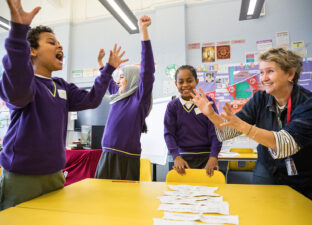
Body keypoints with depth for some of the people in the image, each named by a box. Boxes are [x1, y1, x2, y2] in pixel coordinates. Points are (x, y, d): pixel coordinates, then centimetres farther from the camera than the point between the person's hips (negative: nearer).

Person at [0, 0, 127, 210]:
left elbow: (90, 99, 7)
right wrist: (19, 28, -43)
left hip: (55, 174, 7)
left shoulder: (62, 87, 11)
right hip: (21, 176, -6)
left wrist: (109, 68, 10)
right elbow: (17, 91, -34)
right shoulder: (23, 78, -11)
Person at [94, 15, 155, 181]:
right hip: (107, 155, 7)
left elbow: (147, 69, -20)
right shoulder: (119, 95, 13)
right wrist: (101, 62, 39)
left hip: (127, 159, -7)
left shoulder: (140, 97, -7)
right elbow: (108, 81, 34)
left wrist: (143, 31, -24)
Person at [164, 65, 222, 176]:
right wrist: (176, 157, -13)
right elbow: (169, 133, -1)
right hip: (184, 157, 1)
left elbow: (215, 131, -3)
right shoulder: (172, 106, 1)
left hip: (206, 156, 0)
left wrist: (213, 157, -13)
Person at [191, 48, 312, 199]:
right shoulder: (260, 99, -8)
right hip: (268, 172, 3)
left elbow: (286, 144, -36)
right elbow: (230, 130, -12)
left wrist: (242, 125, -46)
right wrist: (211, 114, -29)